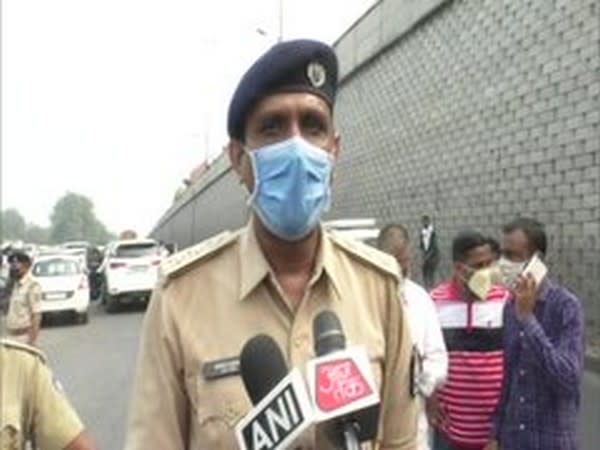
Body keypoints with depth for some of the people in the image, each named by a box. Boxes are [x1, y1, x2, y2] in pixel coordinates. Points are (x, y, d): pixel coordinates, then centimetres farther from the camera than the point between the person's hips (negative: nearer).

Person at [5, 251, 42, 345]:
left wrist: (32, 342, -21)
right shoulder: (16, 285, 14)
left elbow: (36, 316, -18)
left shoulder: (32, 285, -14)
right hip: (13, 335, 8)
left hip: (25, 336, -8)